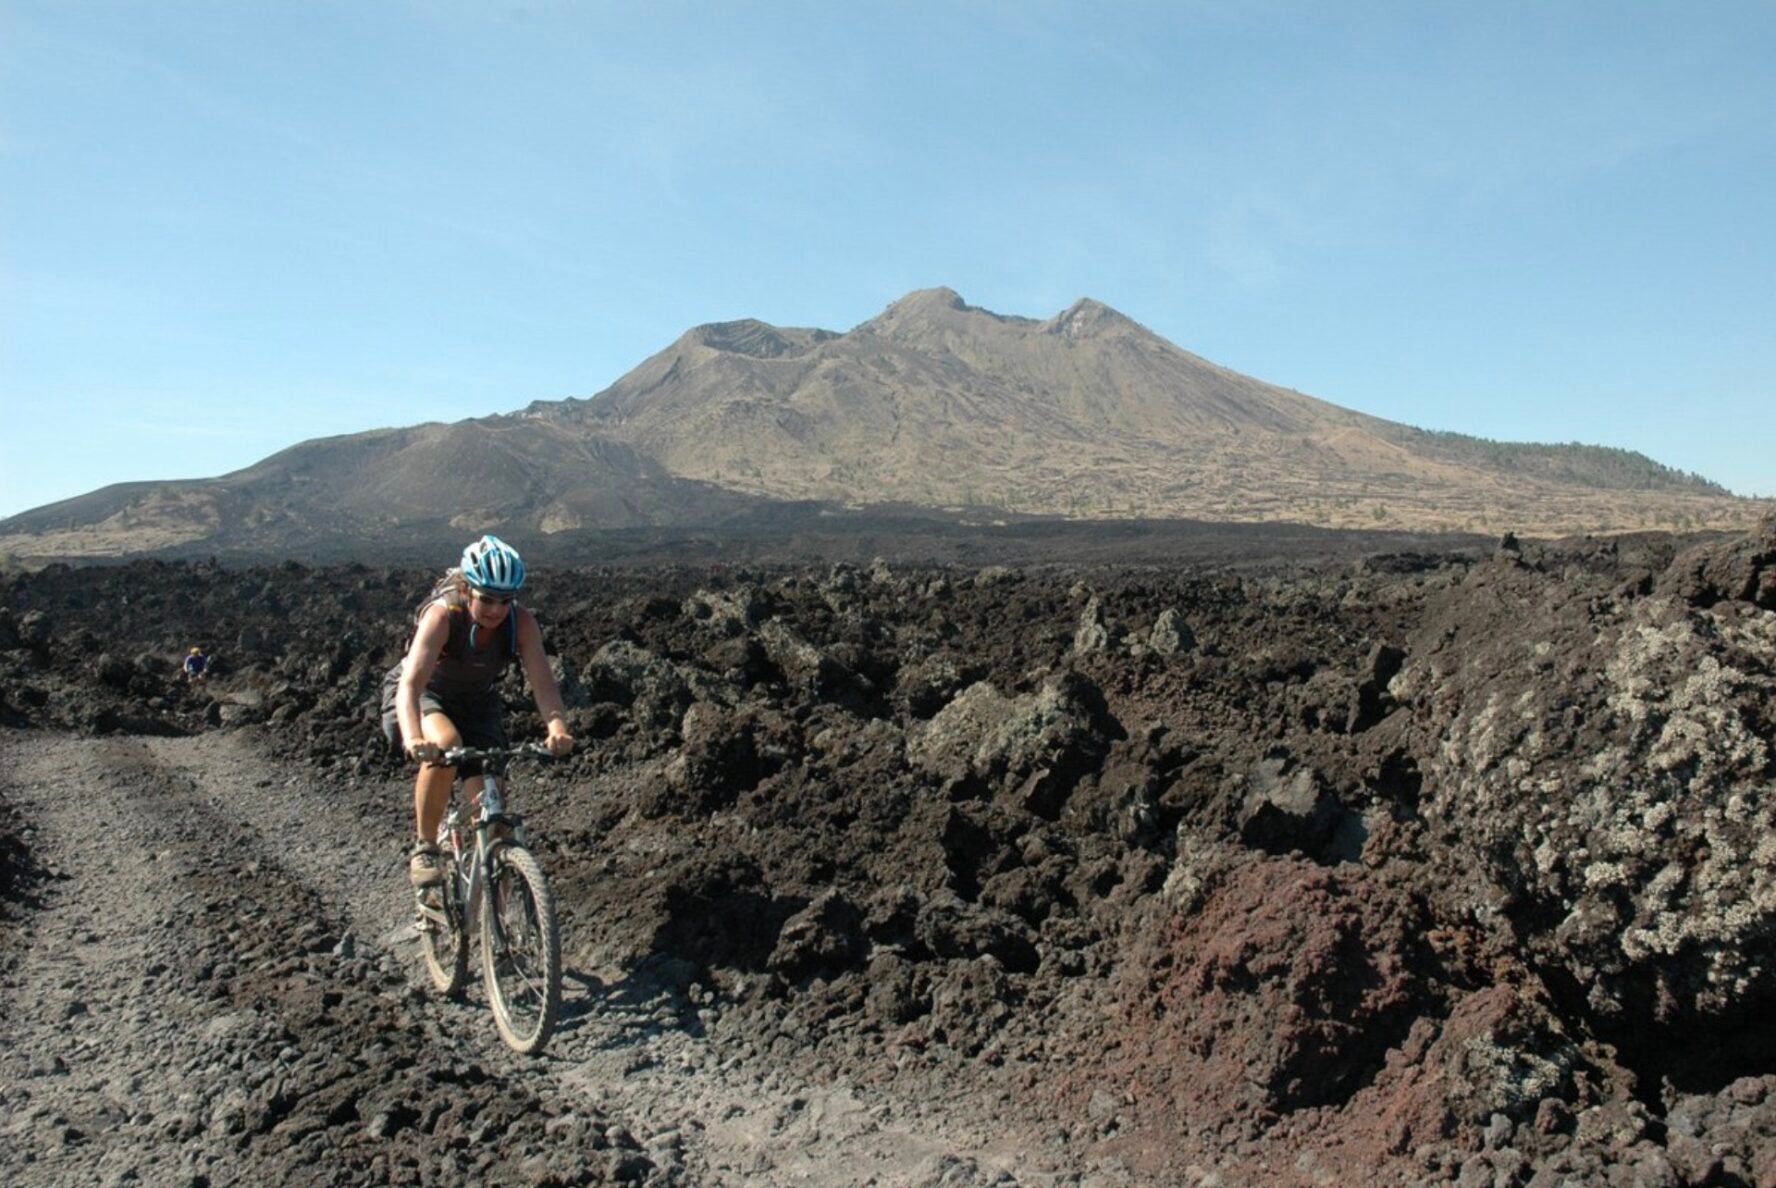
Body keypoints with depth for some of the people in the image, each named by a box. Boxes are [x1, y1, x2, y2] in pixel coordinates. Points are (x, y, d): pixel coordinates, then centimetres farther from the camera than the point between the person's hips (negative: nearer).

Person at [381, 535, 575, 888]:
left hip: (477, 704, 3)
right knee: (445, 744, -37)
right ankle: (424, 847, -17)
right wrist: (413, 738, -61)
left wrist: (557, 727, -54)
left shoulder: (522, 623, -24)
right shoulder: (443, 614, -33)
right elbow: (411, 684, -43)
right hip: (425, 697, -3)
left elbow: (543, 683, -33)